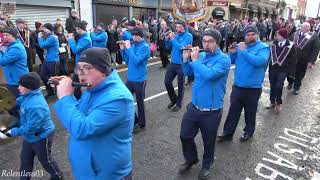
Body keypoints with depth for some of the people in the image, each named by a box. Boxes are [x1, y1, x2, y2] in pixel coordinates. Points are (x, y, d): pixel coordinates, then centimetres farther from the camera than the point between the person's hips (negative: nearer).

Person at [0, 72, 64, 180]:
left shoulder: (35, 106, -37)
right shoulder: (28, 96, -9)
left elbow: (30, 128, -31)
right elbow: (19, 102, 15)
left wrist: (12, 133, -23)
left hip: (41, 137, -8)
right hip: (30, 136, 9)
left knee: (45, 160, 14)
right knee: (25, 158, 24)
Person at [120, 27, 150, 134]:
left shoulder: (145, 47, -13)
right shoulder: (133, 45, 7)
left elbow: (136, 61, -24)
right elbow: (127, 61, 10)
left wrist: (128, 48, -19)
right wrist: (123, 49, -1)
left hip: (139, 80, -7)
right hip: (130, 78, 7)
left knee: (140, 103, 6)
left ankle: (141, 124, 23)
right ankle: (134, 120, 33)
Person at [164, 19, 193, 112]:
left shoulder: (188, 36, -11)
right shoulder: (175, 35, 7)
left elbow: (181, 47, -24)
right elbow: (168, 47, 11)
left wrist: (173, 39, -17)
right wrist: (167, 39, -6)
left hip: (182, 64, -6)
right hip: (173, 63, 6)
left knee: (180, 85, 7)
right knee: (167, 81, 8)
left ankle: (178, 104, 24)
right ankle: (173, 99, 30)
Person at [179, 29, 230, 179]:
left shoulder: (224, 59, -15)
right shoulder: (201, 55, 3)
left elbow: (209, 74, -32)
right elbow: (187, 72, 12)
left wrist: (195, 60, -21)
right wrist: (186, 59, -6)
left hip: (211, 111, -5)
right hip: (194, 107, 5)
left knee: (208, 141, 14)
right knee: (185, 136, 14)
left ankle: (206, 165, 42)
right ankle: (191, 159, 42)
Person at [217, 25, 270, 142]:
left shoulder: (263, 47, -9)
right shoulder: (240, 46, 6)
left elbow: (260, 61, -28)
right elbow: (231, 61, 10)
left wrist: (244, 51, -24)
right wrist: (232, 53, -10)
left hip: (253, 88, -4)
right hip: (238, 86, 4)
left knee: (250, 112, 14)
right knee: (233, 111, 11)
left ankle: (248, 132, 35)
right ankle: (228, 133, 23)